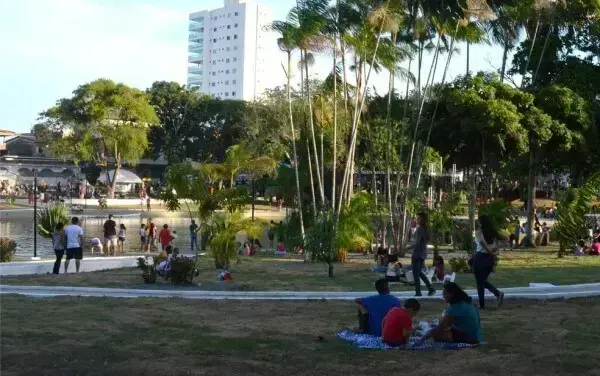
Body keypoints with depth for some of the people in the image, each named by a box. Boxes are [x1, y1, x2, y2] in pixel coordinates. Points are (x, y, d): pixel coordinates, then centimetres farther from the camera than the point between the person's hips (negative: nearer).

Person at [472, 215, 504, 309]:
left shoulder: (479, 232, -10)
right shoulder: (493, 232, 9)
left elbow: (481, 241, -30)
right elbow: (496, 246, 2)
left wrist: (488, 250, -21)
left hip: (480, 257, -6)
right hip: (490, 258, 6)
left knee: (479, 282, 7)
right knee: (483, 280, 21)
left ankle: (482, 304, 9)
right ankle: (498, 293, 1)